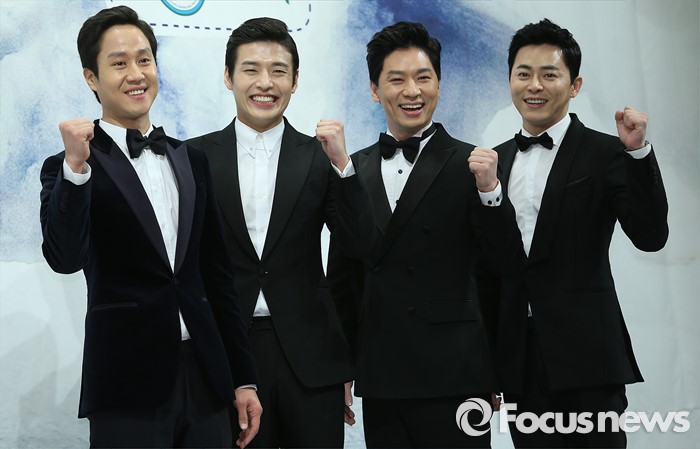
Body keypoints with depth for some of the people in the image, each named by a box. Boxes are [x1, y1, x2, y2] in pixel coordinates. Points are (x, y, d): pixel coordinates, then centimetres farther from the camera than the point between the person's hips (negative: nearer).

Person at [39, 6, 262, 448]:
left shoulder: (192, 161, 12)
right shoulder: (68, 168, -2)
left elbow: (218, 275, 14)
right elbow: (65, 258, -18)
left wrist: (244, 377, 13)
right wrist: (75, 167, -28)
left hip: (205, 381, 5)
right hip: (127, 391, -4)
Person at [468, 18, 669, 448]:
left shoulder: (606, 154, -3)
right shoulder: (497, 159, 12)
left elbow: (651, 237, -13)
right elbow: (496, 256, 4)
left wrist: (638, 151, -22)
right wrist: (486, 188, -11)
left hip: (585, 354, -4)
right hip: (521, 358, 5)